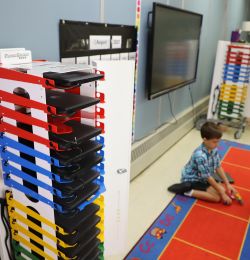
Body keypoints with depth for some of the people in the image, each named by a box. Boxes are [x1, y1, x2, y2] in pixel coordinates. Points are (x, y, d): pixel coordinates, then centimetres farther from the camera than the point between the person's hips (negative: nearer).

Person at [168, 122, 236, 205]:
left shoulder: (214, 149, -10)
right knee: (217, 197, -15)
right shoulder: (200, 156, -34)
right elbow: (208, 177, -26)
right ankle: (187, 191, -9)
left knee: (223, 190, 4)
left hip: (202, 178, 9)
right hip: (192, 180, -9)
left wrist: (227, 184, -1)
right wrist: (222, 193, -19)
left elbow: (218, 167, 2)